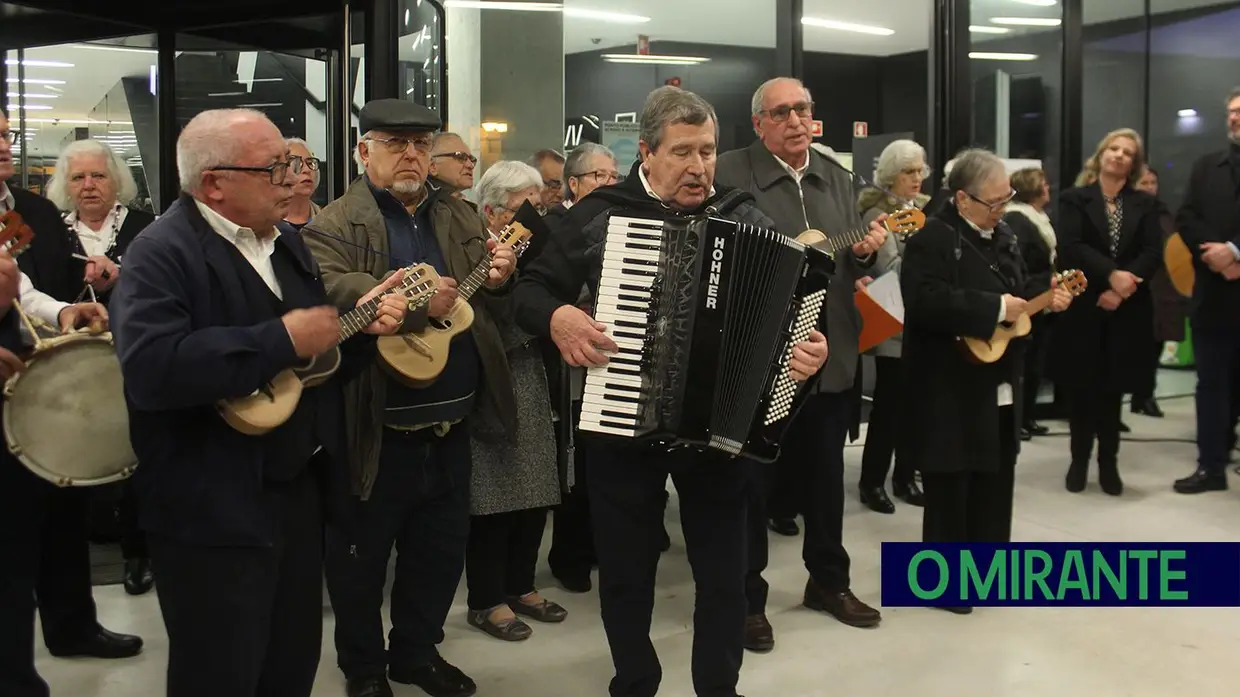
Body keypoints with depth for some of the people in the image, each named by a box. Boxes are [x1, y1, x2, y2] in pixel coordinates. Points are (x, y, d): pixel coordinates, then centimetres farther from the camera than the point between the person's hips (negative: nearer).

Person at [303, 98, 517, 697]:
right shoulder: (333, 225, -7)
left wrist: (499, 276, -7)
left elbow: (487, 303, 16)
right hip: (376, 431, -5)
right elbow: (326, 291, -25)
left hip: (451, 426, 5)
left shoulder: (460, 217, 12)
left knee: (443, 550, 18)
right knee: (361, 558, 11)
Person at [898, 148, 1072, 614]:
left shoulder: (1004, 238, 13)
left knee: (996, 479, 16)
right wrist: (996, 308, -25)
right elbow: (927, 301, -29)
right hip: (952, 389, -9)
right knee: (950, 485, 0)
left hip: (1000, 386, 9)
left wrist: (1048, 295, 3)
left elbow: (1020, 291, 25)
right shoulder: (932, 239, -16)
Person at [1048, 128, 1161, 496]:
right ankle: (1079, 460, 17)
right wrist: (1110, 275, -23)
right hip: (1083, 308, -1)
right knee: (1081, 388, 4)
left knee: (1113, 388, 7)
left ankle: (1108, 463, 18)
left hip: (1126, 311, 2)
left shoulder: (1144, 204, 8)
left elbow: (1153, 253, -3)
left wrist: (1122, 289, -17)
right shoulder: (1074, 199, 2)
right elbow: (1070, 247, -12)